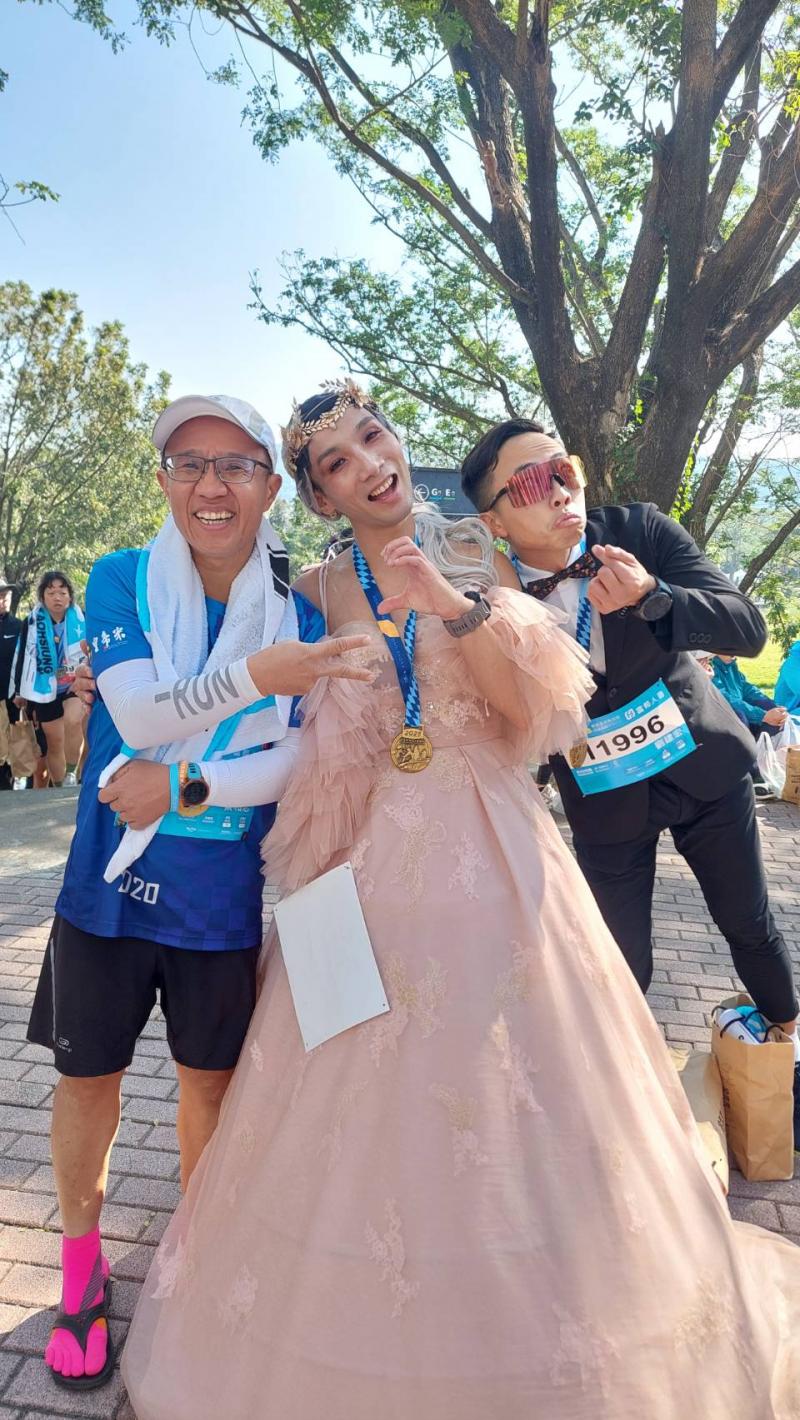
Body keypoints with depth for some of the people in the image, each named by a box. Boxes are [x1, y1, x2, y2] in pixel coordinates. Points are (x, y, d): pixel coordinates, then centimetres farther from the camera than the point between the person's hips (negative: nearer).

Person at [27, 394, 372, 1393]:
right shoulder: (120, 581, -5)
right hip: (110, 885, 0)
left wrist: (186, 786, -21)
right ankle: (81, 1264, 40)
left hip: (228, 898, 1)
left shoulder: (299, 618, -3)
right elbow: (139, 714, -18)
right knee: (87, 1077, 14)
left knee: (210, 1080, 16)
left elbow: (305, 757, -10)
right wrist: (256, 676, -33)